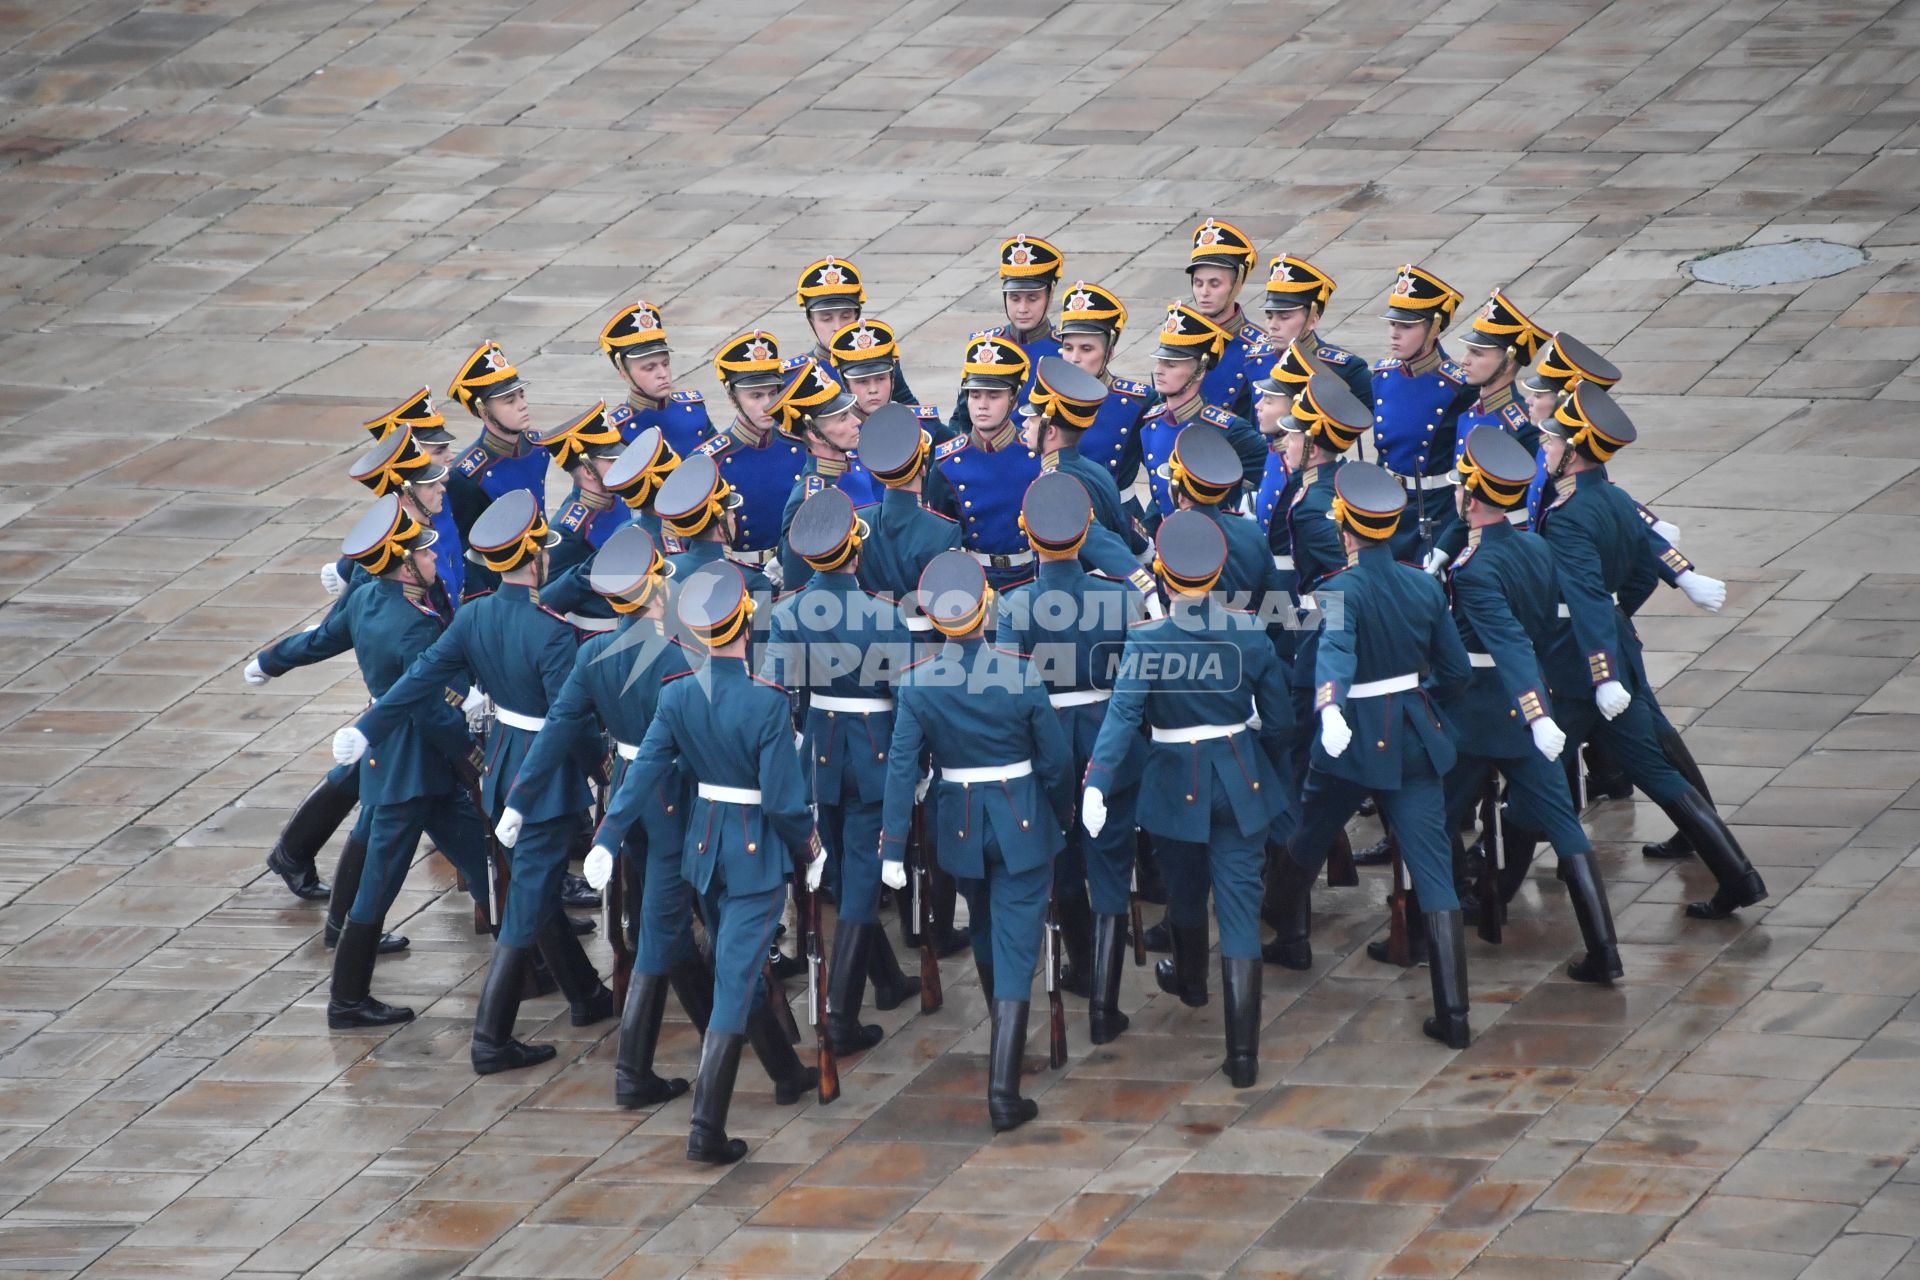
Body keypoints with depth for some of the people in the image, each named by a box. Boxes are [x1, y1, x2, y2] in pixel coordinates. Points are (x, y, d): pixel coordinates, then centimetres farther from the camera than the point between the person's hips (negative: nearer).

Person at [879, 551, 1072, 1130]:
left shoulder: (916, 682, -13)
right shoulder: (1020, 674, -16)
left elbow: (902, 767, -12)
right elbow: (1054, 759, -8)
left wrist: (892, 849, -8)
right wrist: (1062, 814, 11)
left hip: (959, 823, 2)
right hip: (1021, 822, -2)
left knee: (984, 933, 26)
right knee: (1015, 948, -1)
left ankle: (1007, 1040, 47)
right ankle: (1004, 1088, -9)